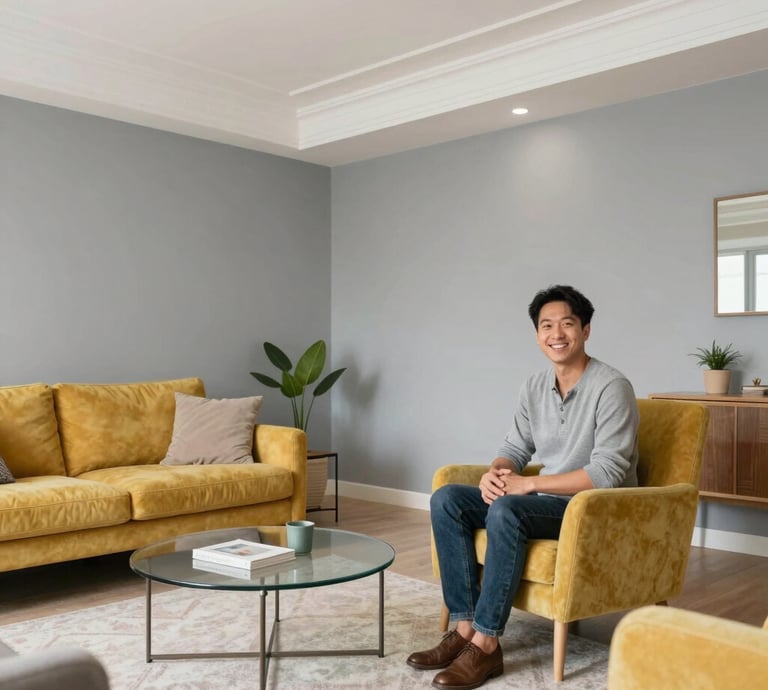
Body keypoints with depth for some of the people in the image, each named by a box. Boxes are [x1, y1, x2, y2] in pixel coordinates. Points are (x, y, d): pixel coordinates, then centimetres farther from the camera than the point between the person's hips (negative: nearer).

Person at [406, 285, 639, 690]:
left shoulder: (611, 387, -17)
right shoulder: (534, 387, 5)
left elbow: (607, 473, -23)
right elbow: (515, 448, 10)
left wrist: (529, 484, -23)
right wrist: (495, 474, -15)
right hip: (546, 500, 8)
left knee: (506, 511, -34)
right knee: (446, 499, -10)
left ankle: (486, 644, -24)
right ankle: (465, 627, -12)